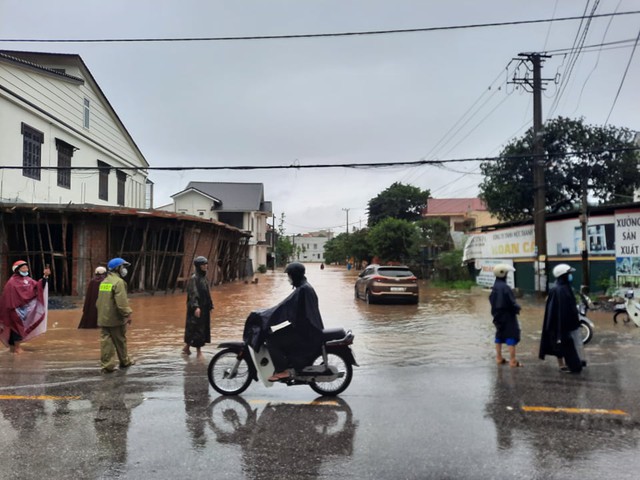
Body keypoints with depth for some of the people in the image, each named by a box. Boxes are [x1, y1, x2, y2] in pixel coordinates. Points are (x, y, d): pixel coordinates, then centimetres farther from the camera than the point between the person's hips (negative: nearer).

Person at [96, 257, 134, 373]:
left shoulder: (104, 281, 14)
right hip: (115, 318, -7)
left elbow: (99, 301, 19)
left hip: (103, 318, 7)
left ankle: (107, 365, 2)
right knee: (120, 341, 9)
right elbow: (122, 302, -22)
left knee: (105, 341, 4)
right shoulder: (118, 282, -14)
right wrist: (127, 314, -19)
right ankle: (125, 362, 23)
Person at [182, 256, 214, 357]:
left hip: (204, 307, 9)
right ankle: (198, 351, 5)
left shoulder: (204, 277, 12)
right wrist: (196, 307, -29)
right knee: (196, 327, -2)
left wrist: (210, 306, 16)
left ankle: (187, 347, 25)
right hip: (197, 307, -9)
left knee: (203, 328, 12)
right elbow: (193, 293, -20)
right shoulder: (194, 278, -14)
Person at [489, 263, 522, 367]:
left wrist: (495, 311, 16)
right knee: (512, 335, -2)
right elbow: (511, 301, -21)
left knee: (499, 335, 17)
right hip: (507, 314, -8)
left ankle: (499, 358, 24)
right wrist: (517, 308, -3)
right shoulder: (505, 287, -22)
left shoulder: (495, 287, 4)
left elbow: (491, 300, 12)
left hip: (498, 314, 8)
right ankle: (512, 360, -2)